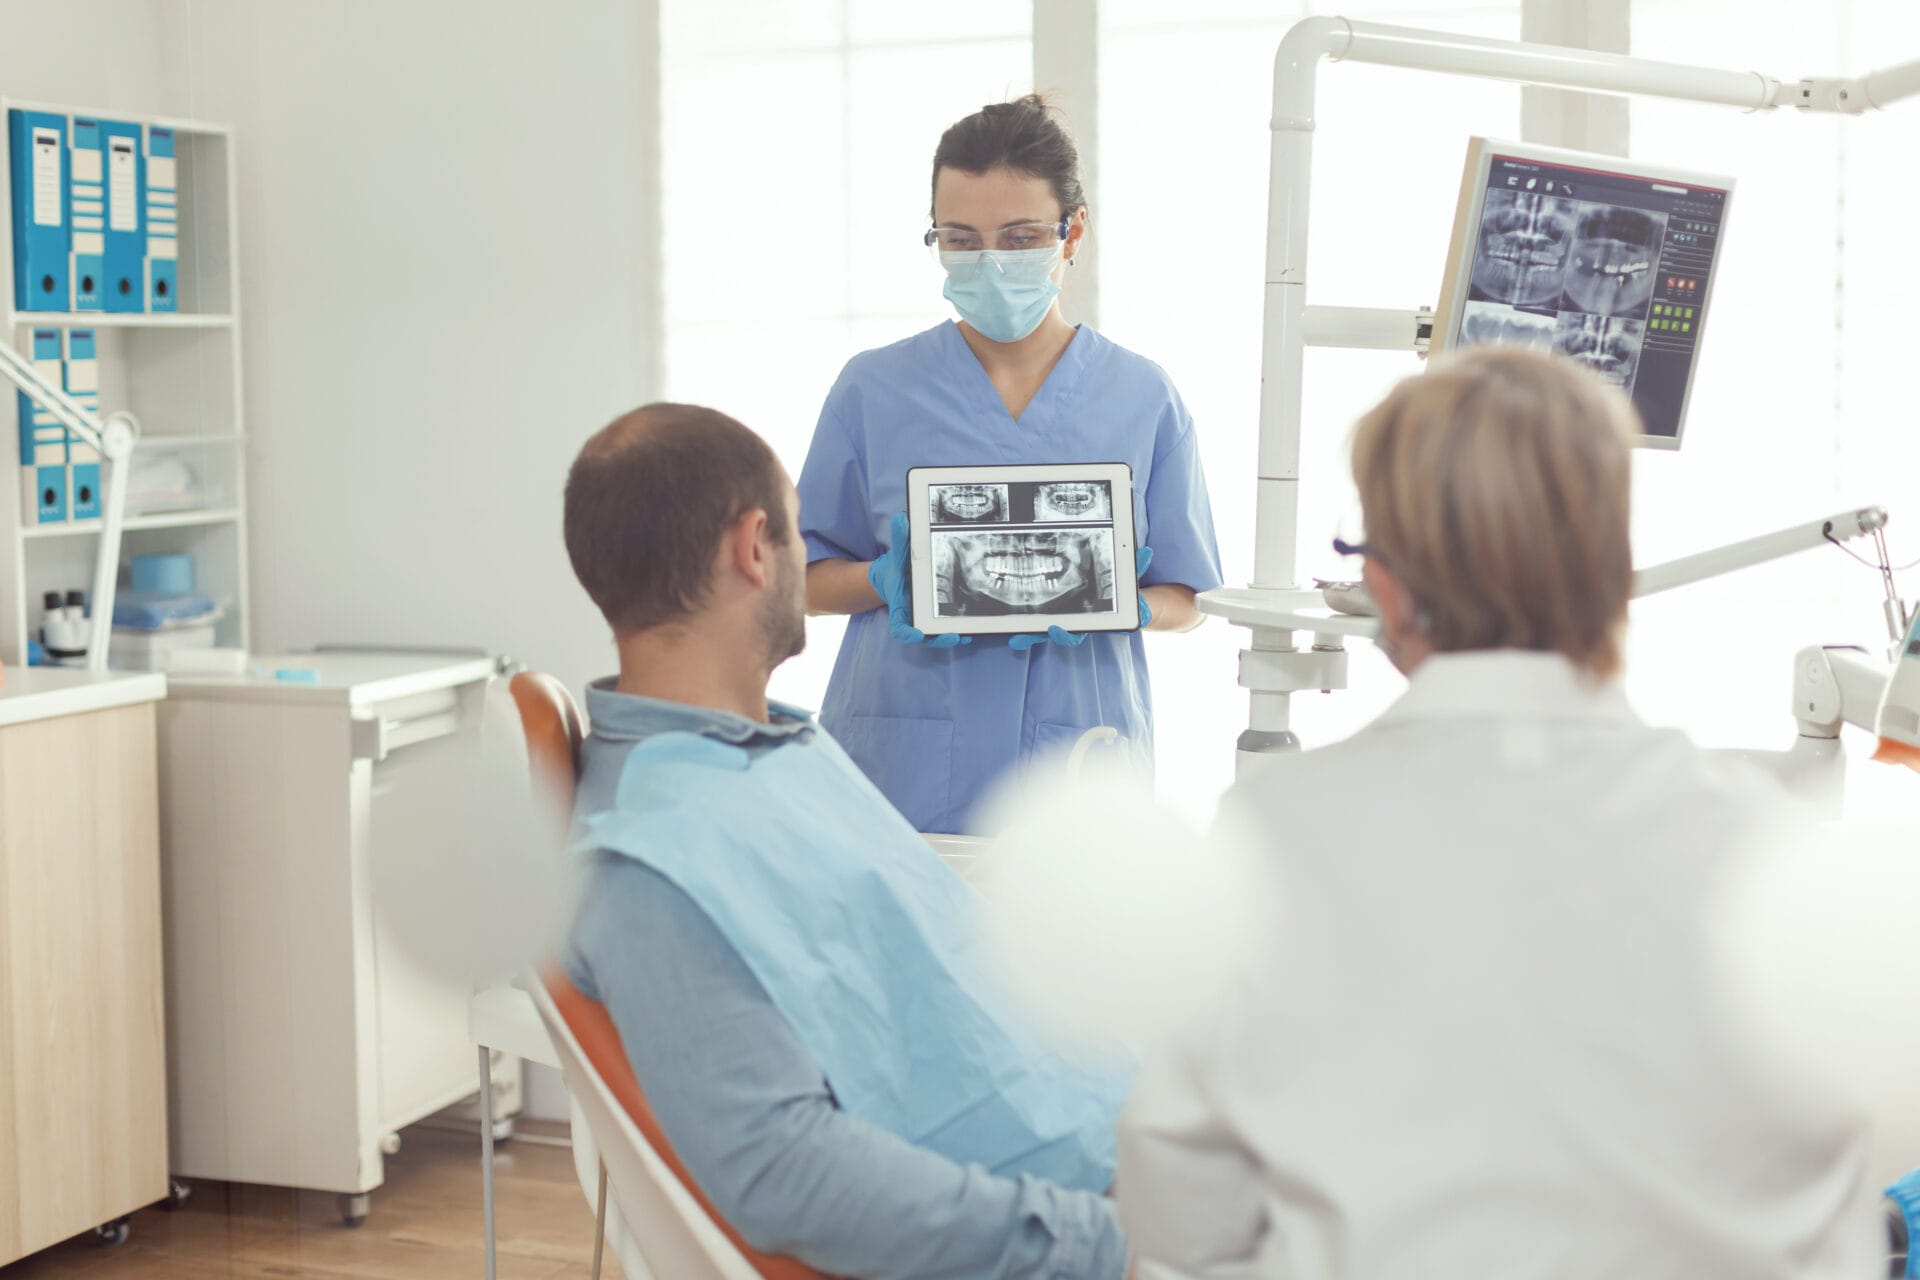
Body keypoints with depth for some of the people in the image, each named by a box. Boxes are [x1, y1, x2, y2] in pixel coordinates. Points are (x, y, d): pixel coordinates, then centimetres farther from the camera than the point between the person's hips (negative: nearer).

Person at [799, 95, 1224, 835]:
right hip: (907, 769, 0)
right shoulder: (874, 390, 3)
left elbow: (1184, 600, 8)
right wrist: (889, 581, -14)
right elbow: (807, 579, 7)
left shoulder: (1141, 399, 4)